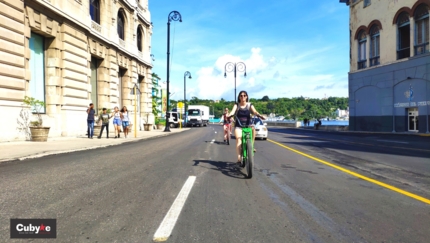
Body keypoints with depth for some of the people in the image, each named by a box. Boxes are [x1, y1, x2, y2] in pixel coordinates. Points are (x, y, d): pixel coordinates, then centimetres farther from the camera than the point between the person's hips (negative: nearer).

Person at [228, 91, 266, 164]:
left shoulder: (250, 105, 7)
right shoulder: (237, 105, 6)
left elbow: (255, 112, -11)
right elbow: (232, 111, -12)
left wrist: (260, 116, -32)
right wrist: (228, 116, -36)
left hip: (248, 125, 1)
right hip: (238, 126, 0)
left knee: (253, 128, -32)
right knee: (238, 138, -23)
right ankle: (239, 157, -28)